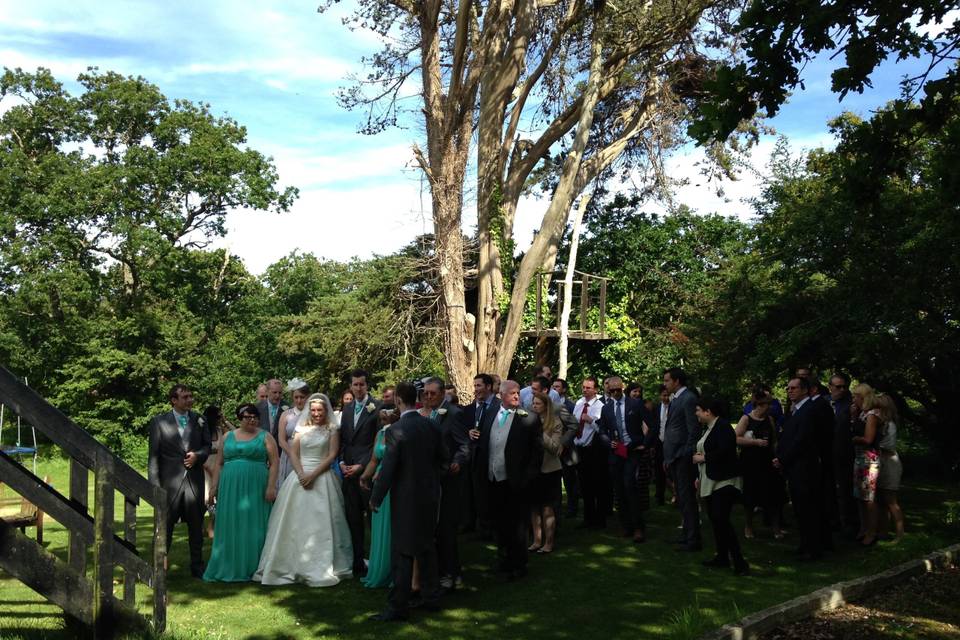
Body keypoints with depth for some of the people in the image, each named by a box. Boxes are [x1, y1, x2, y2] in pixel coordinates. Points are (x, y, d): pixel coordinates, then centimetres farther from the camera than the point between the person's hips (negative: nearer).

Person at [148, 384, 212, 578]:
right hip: (170, 481, -3)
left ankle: (197, 567, 23)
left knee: (196, 526, 11)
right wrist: (155, 485, -8)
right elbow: (153, 455, -3)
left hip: (194, 481, 3)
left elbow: (207, 445, 13)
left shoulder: (199, 420, 7)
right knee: (165, 526, 4)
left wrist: (198, 455, -10)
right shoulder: (159, 422, -1)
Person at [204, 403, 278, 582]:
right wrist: (214, 488, 6)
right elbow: (219, 464, 13)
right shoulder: (228, 437, 12)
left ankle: (252, 568, 10)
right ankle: (229, 568, 15)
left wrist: (271, 486, -12)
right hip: (230, 489, 3)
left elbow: (274, 463, -2)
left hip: (256, 489, -3)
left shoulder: (265, 437, 4)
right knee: (230, 528, 5)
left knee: (253, 527, 1)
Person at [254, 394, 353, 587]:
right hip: (300, 476, 3)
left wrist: (313, 474, -14)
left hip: (322, 478, -3)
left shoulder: (332, 429, 4)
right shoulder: (301, 428, 11)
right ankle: (290, 565, 8)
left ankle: (321, 568, 0)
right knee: (295, 521, 1)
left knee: (320, 523, -5)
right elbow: (293, 454, 6)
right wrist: (301, 474, -11)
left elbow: (332, 455, -5)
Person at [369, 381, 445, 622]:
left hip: (406, 498, -6)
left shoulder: (396, 430, -18)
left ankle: (398, 607, 6)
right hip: (429, 494, 6)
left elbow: (388, 468, -17)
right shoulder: (431, 426, -1)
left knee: (403, 553, 1)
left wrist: (375, 498, -7)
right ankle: (431, 597, 27)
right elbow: (440, 459, 8)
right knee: (427, 546, 18)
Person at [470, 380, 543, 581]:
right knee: (499, 523, 17)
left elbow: (537, 450, -7)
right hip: (492, 480, 5)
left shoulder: (529, 418, -6)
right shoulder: (489, 416, 9)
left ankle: (518, 566, 20)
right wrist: (474, 436, -7)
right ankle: (504, 559, 33)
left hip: (515, 482, -5)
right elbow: (482, 444, 14)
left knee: (516, 526, 6)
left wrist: (529, 476, -13)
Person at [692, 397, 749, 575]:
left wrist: (703, 458, -15)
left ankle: (739, 562, -11)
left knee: (721, 520, -15)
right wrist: (700, 477, 20)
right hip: (710, 482, 10)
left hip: (724, 481, -10)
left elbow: (724, 451, -26)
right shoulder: (708, 428, 14)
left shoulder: (723, 426, -14)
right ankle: (722, 557, 21)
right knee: (714, 519, 12)